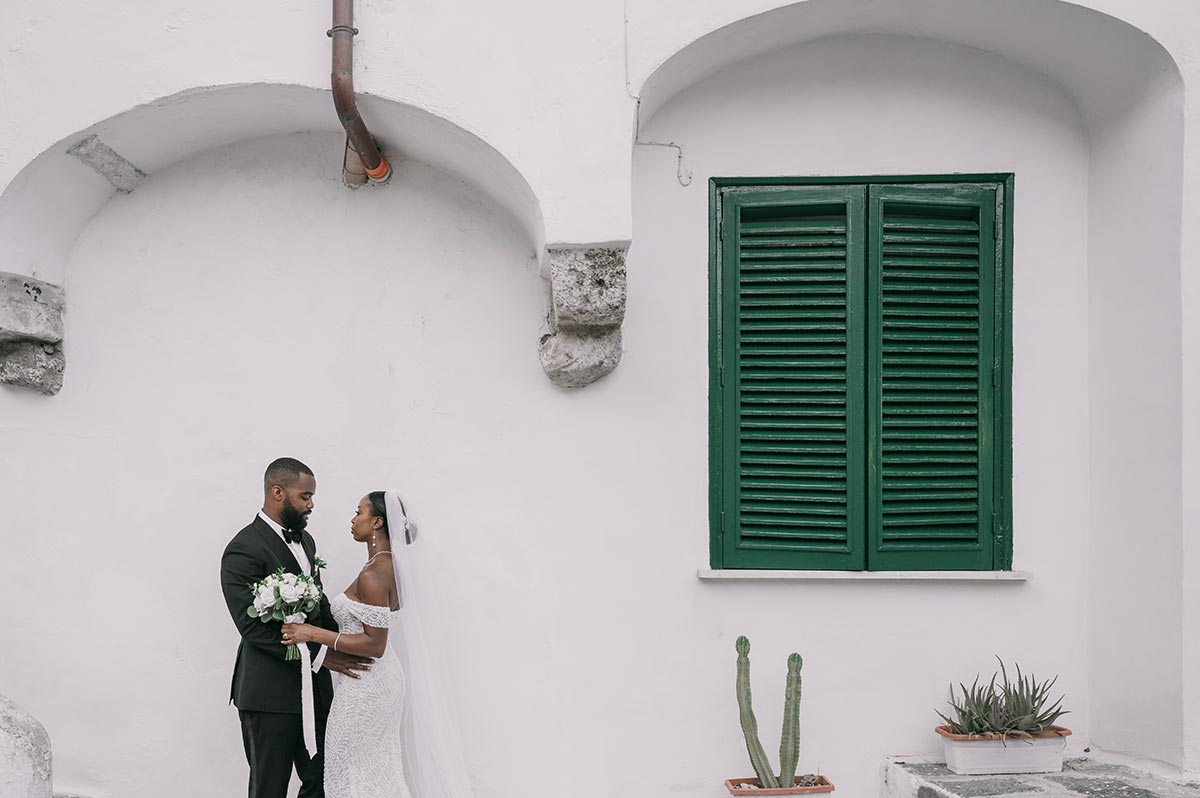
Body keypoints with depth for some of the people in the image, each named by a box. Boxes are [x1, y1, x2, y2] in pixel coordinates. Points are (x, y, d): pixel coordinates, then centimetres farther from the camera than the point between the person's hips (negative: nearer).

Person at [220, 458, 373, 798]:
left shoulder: (305, 540, 12)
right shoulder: (243, 551, -16)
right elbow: (254, 626, -20)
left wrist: (343, 644, -1)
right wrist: (320, 655, -20)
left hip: (314, 689, 8)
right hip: (271, 694, -8)